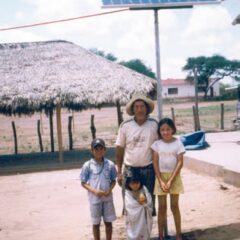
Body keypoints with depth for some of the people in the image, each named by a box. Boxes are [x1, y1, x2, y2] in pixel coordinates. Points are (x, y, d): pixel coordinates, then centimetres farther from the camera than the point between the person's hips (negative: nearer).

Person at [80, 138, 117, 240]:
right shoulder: (87, 165, -7)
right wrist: (94, 191, -17)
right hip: (94, 198, -2)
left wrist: (109, 190, -13)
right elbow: (83, 183, -4)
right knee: (96, 223, 9)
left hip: (107, 197, 2)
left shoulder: (110, 164, -2)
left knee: (108, 222, 11)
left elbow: (113, 181, 7)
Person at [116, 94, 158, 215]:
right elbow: (119, 150, 3)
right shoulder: (125, 126, -3)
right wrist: (119, 172, 2)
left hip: (148, 169, 0)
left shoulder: (154, 124, -2)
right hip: (129, 169, 0)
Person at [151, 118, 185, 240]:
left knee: (174, 206, 8)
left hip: (174, 176, 0)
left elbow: (180, 162, -8)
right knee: (162, 207, 5)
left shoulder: (178, 143, -5)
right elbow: (155, 163, -4)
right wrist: (161, 181, -13)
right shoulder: (157, 144, -3)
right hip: (161, 176, 0)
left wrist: (170, 181, -14)